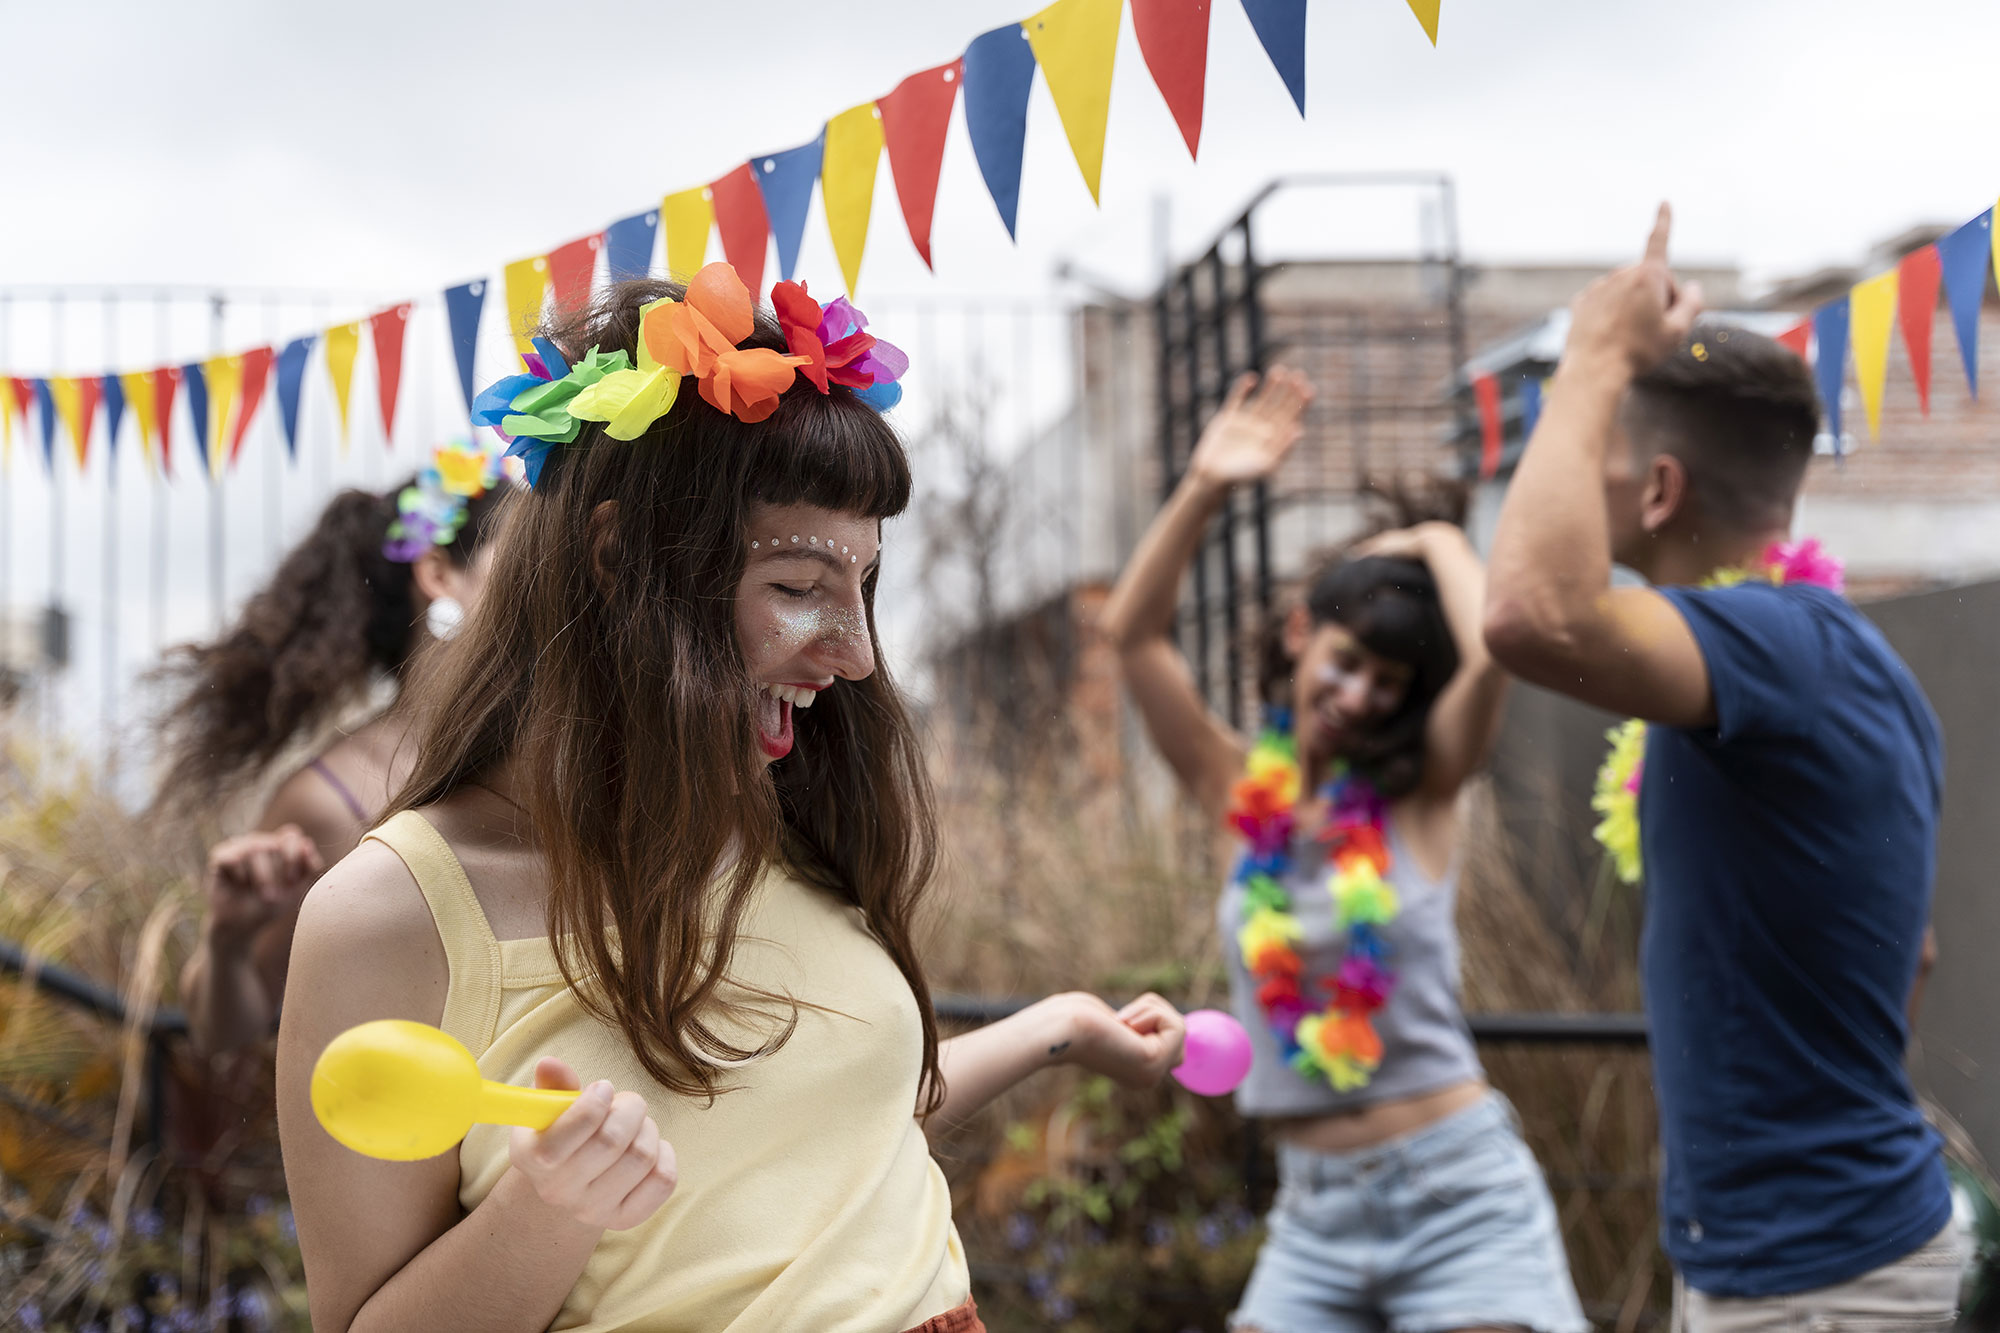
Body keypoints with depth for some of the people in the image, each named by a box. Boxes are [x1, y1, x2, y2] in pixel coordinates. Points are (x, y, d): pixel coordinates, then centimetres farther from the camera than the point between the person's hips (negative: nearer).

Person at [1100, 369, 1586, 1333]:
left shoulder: (1419, 791, -3)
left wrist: (1436, 546, -5)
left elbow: (1495, 655, -22)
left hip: (1457, 1191, -3)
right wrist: (1203, 490, -14)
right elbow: (1132, 631, -5)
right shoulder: (1242, 793, 4)